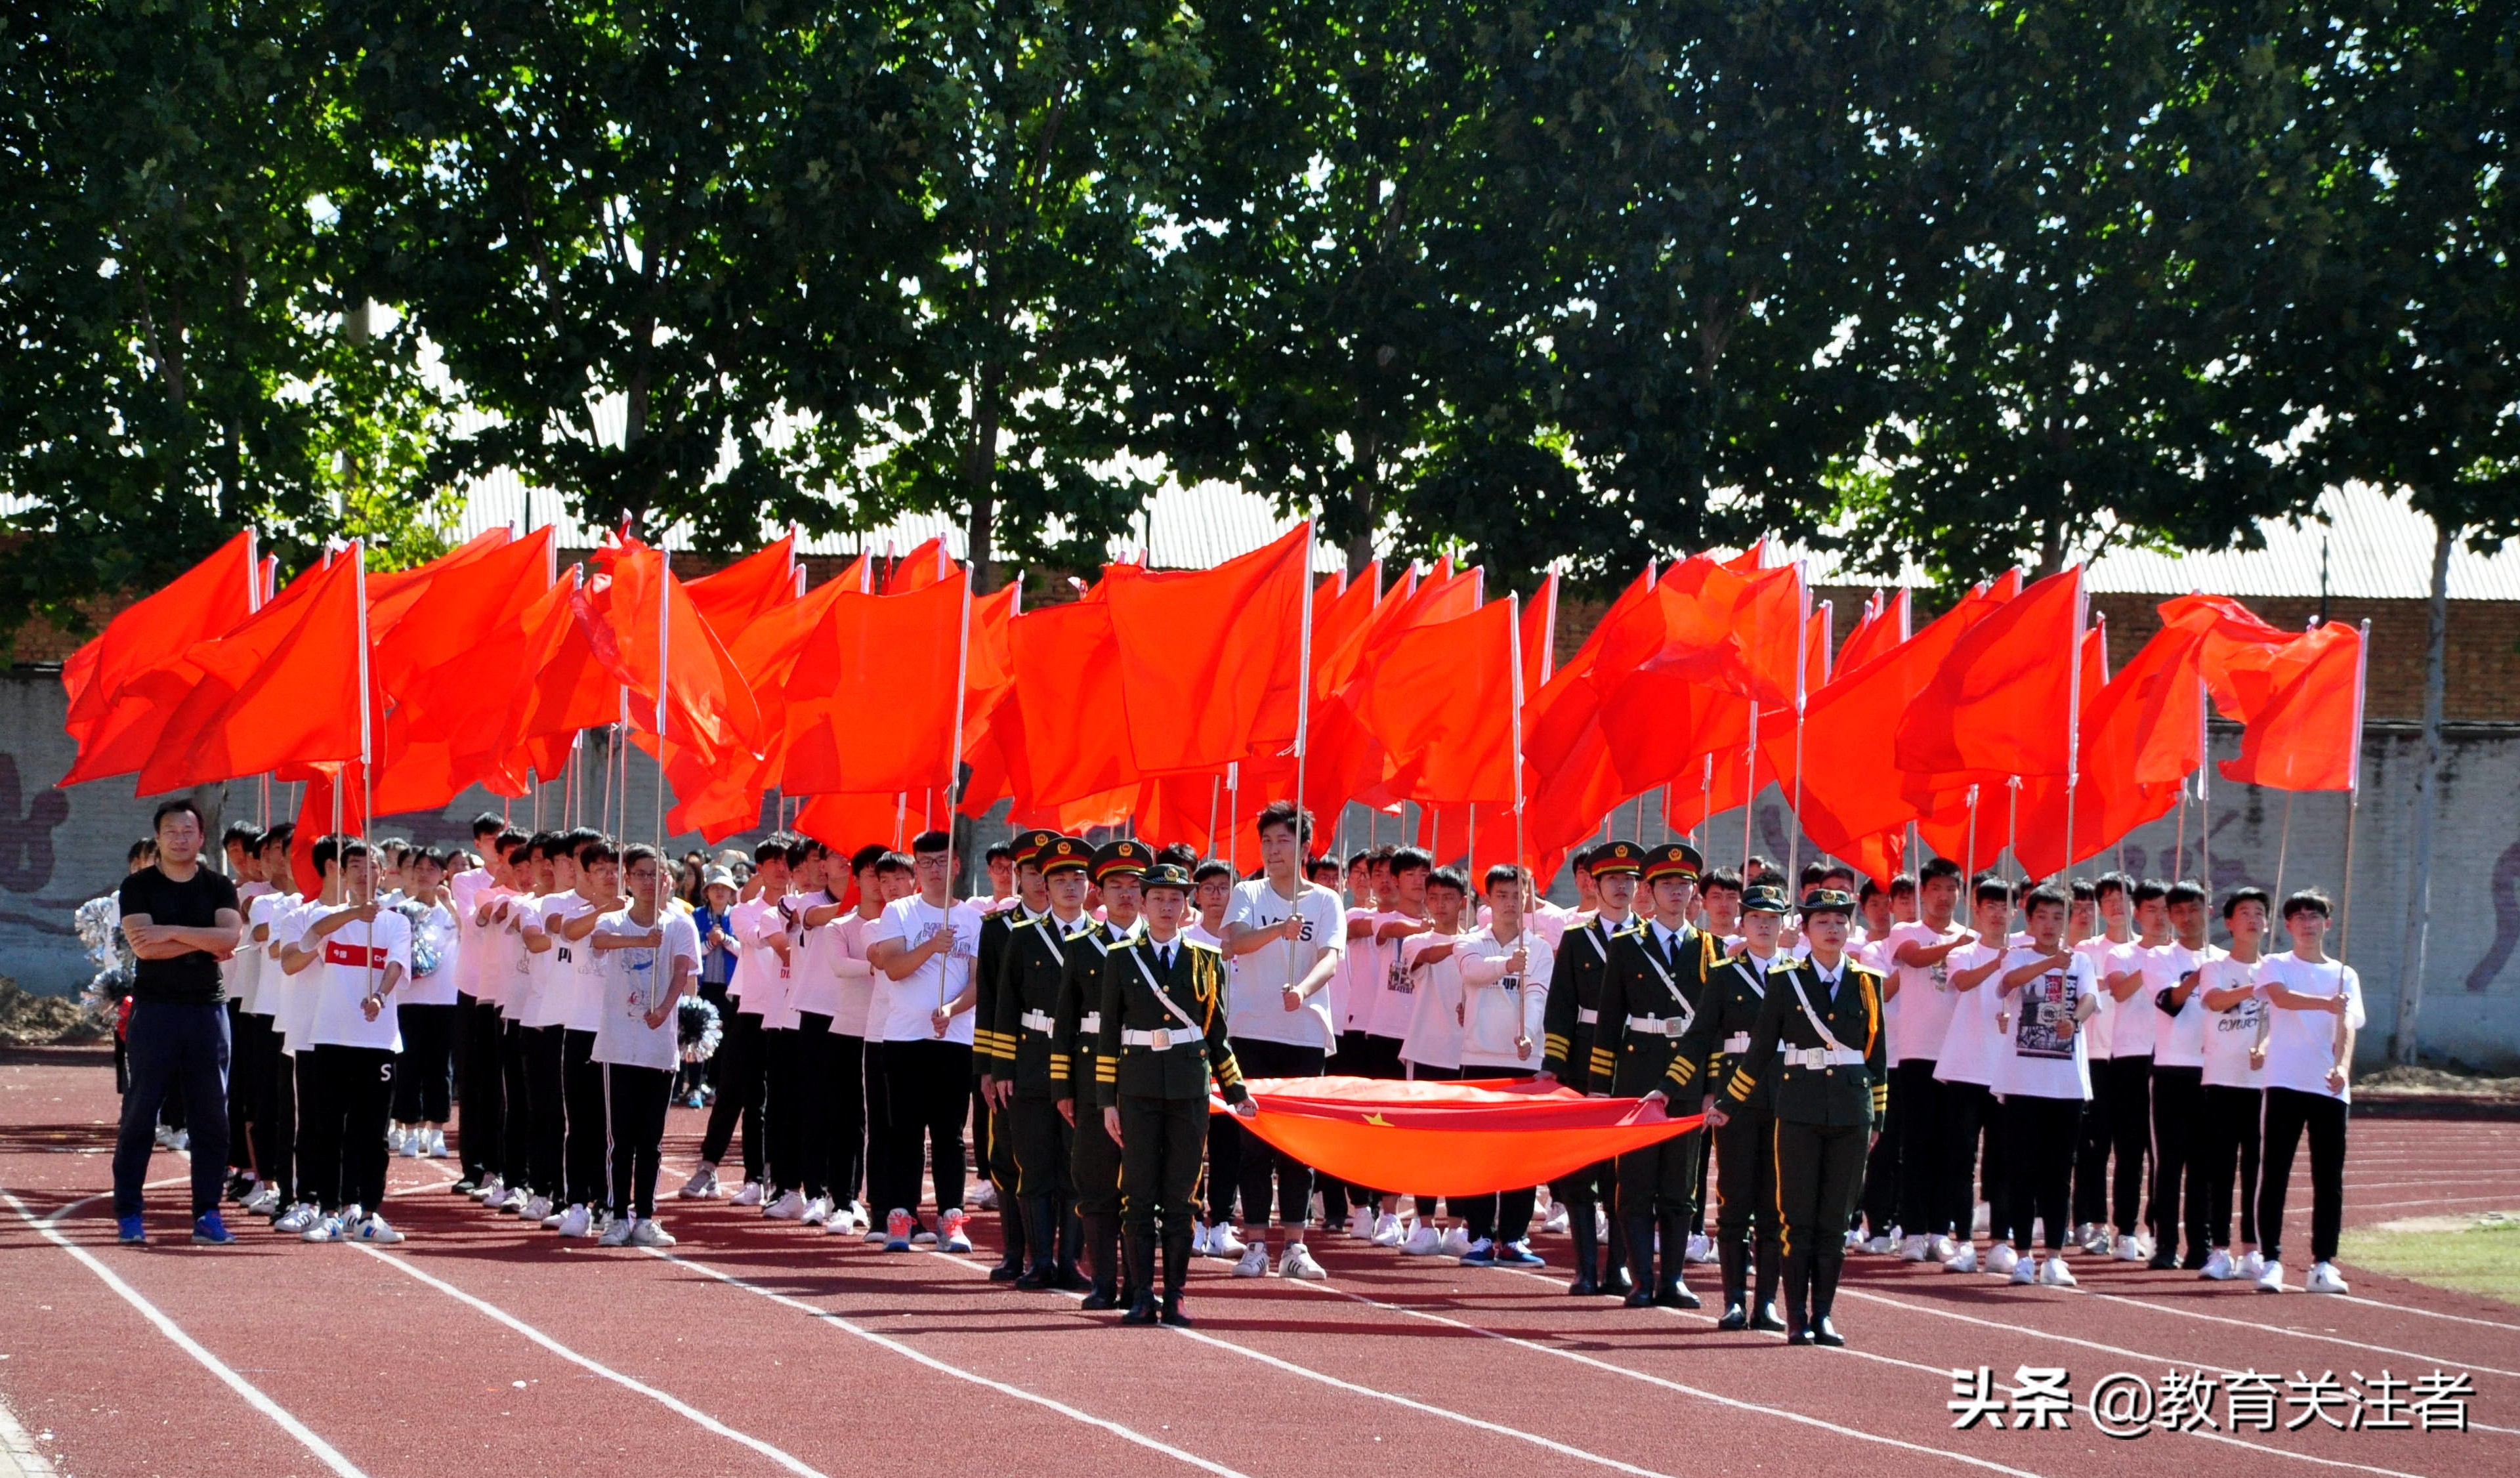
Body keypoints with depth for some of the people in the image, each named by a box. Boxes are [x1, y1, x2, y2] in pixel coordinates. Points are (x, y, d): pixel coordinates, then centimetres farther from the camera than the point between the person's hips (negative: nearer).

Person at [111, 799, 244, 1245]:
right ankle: (128, 1213, 2)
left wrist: (172, 932, -14)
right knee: (139, 1112, -2)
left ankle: (207, 1214, 6)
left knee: (212, 1115, 1)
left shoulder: (219, 888, 10)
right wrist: (204, 942, -8)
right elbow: (142, 944, -11)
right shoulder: (138, 886, 4)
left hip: (208, 1008, 2)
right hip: (154, 1008, -2)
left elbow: (229, 938, -8)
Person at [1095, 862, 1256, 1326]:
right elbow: (1108, 1035, 5)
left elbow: (1217, 1035, 13)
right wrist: (1108, 1101, 0)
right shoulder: (1122, 959, 6)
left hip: (1190, 1091, 1)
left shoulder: (1207, 961, 9)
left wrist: (1236, 1093, 7)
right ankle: (1143, 1296, 3)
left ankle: (1175, 1297, 7)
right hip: (1139, 1090, -1)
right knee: (1139, 1196, -1)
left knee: (1180, 1197, 2)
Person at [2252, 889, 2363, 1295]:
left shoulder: (2344, 975, 13)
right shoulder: (2275, 967, 8)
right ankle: (2271, 1260, -5)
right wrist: (2326, 1003, -33)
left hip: (2330, 1088, 2)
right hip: (2285, 1083, -2)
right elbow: (2282, 997, -15)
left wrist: (2342, 1067, -21)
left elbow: (2346, 1025, -1)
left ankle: (2323, 1263, 6)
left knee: (2329, 1179, 2)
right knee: (2275, 1174, -6)